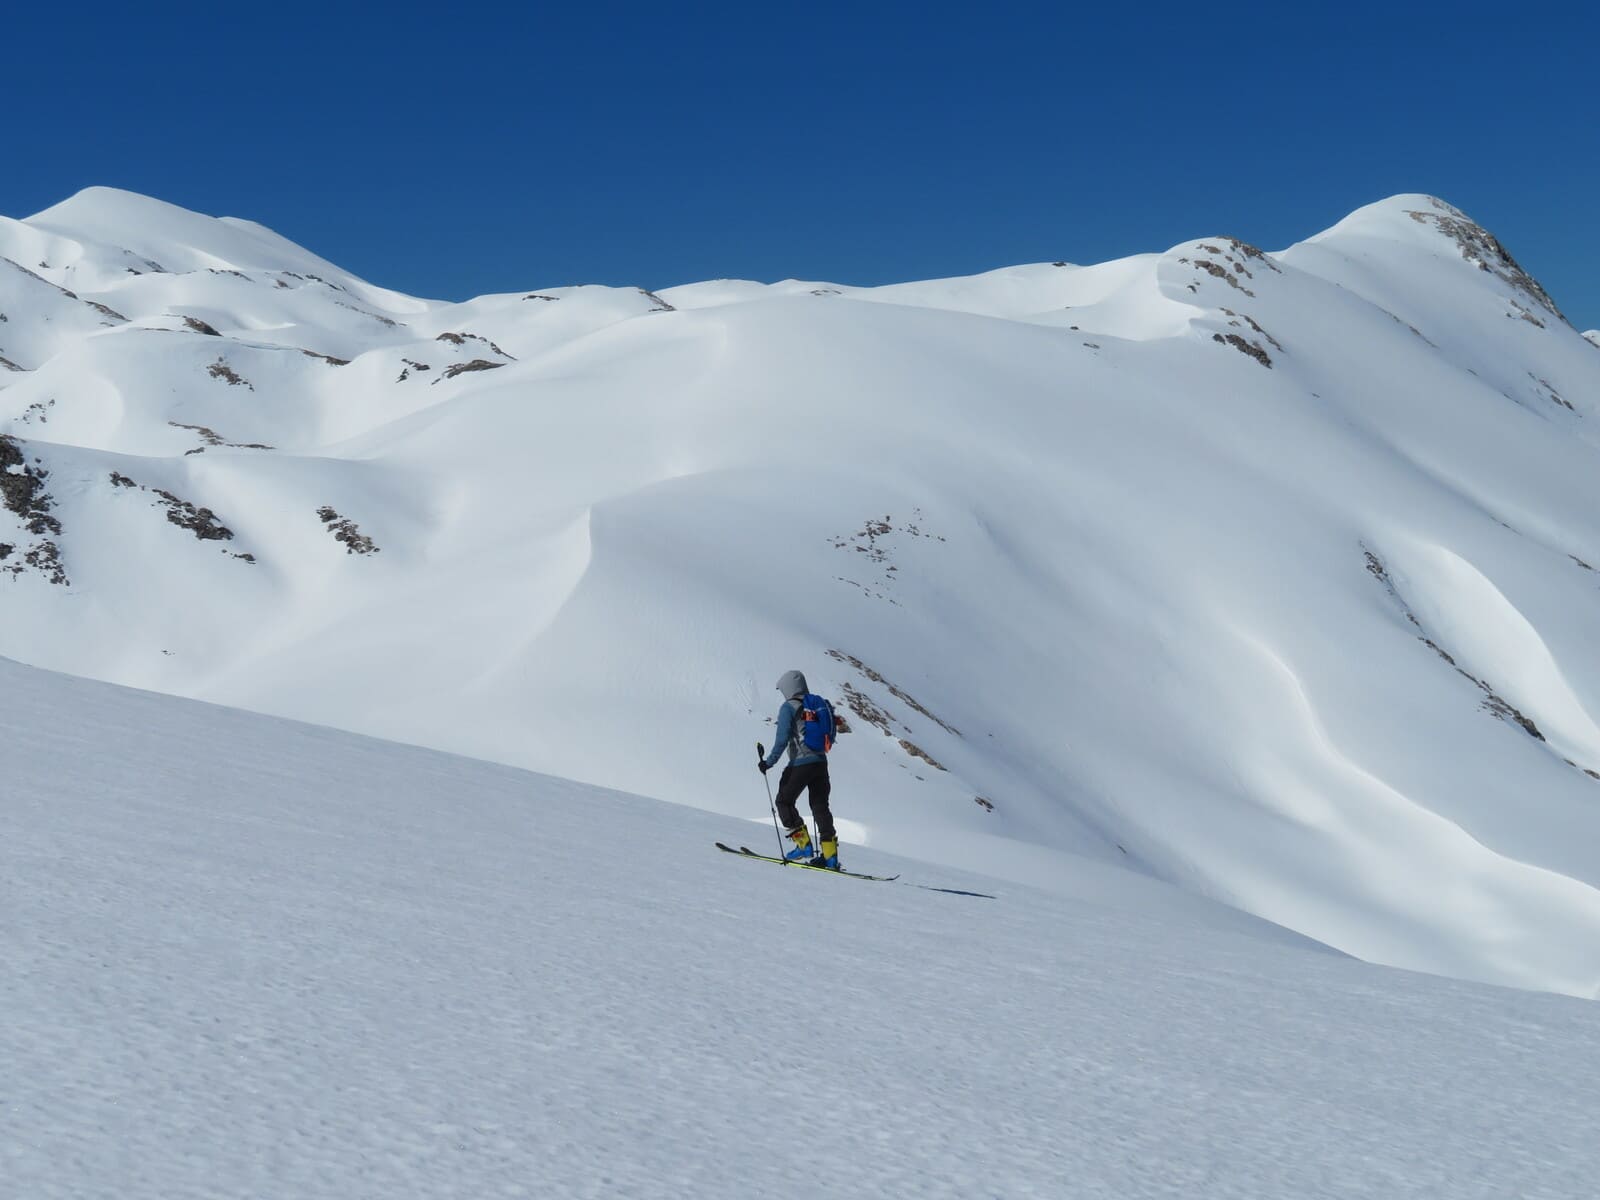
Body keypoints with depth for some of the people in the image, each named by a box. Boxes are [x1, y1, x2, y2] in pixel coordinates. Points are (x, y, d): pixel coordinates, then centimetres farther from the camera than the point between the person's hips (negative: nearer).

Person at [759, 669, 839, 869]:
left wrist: (769, 762, -7)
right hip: (820, 762, 6)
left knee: (784, 801, 9)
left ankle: (804, 847, 2)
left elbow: (782, 740, -13)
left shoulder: (789, 708, -7)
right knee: (820, 806, 10)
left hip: (800, 763, -6)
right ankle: (830, 855, 5)